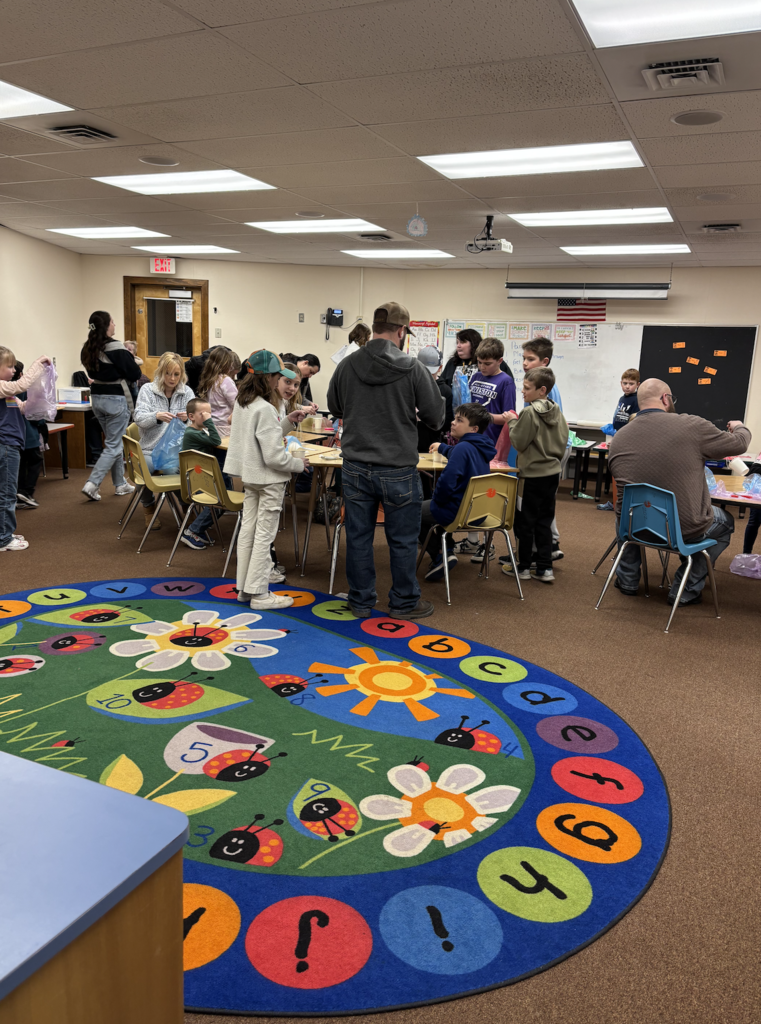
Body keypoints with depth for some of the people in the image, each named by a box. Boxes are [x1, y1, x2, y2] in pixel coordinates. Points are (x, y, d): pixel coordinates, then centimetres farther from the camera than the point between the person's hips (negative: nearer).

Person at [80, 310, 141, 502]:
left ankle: (120, 484, 25)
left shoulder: (87, 349, 6)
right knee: (113, 446, -2)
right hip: (116, 399, -8)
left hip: (97, 398, 8)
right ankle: (92, 484, -10)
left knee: (113, 441, 18)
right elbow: (135, 374, -14)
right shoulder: (115, 348, -18)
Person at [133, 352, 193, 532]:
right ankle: (149, 507, 5)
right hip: (152, 450, 0)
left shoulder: (186, 392, 8)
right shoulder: (147, 390, 4)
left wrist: (188, 418, -23)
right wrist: (156, 416, -28)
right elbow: (139, 418, -6)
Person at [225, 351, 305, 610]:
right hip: (269, 480, -9)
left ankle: (244, 588, 25)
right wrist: (299, 464, -9)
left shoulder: (241, 403, 5)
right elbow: (274, 456, -24)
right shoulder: (265, 409, -23)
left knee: (248, 529, 14)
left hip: (249, 477, 9)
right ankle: (258, 593, 8)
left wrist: (288, 420, 10)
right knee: (264, 535, 0)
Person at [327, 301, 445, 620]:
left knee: (358, 536, 13)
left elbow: (334, 408, 14)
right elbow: (436, 417, -5)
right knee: (402, 540, 10)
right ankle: (404, 602, 23)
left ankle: (361, 600, 25)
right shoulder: (413, 369, -12)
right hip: (398, 469, -3)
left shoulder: (346, 366, -1)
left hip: (356, 467, 3)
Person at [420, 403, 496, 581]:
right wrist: (442, 448, 50)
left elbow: (447, 481, -30)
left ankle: (438, 558, 6)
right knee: (432, 506, 35)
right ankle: (448, 549, 23)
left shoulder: (463, 447, -22)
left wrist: (437, 499, -10)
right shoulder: (479, 447, 7)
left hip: (459, 513, -9)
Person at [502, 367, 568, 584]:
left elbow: (518, 443, -14)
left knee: (525, 521, 5)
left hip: (532, 475, -7)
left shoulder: (529, 413, -17)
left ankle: (523, 567, 14)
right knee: (544, 521, 12)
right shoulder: (557, 412, 5)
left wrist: (512, 422, -1)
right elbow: (563, 439, 11)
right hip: (552, 473, 7)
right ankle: (544, 568, 14)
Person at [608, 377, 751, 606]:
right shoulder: (692, 426, -15)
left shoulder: (618, 438, -5)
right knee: (725, 521, 28)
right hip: (685, 529, -3)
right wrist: (739, 428, 26)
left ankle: (627, 580, 41)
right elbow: (738, 444, 1)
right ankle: (685, 591, 25)